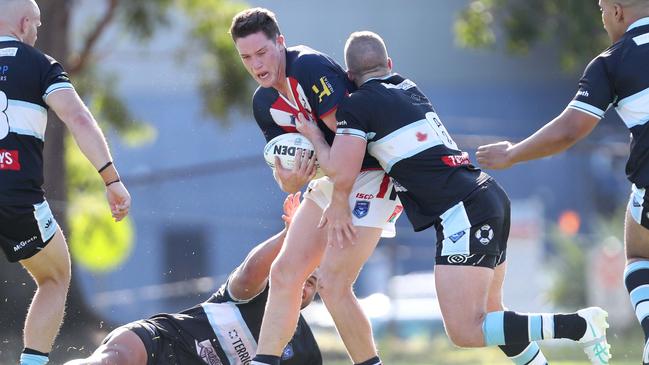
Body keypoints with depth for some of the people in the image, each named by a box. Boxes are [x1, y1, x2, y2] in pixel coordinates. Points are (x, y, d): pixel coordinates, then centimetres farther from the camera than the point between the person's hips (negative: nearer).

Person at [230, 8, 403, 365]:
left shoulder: (310, 66, -20)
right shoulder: (264, 102, 6)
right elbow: (285, 172, 6)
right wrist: (288, 179, -16)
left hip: (373, 174, -9)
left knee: (332, 282, -16)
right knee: (284, 272, 2)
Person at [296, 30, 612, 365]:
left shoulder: (356, 106, -3)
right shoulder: (409, 89, 21)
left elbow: (341, 174, -9)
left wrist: (314, 136, 10)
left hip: (464, 214, -9)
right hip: (491, 197, 9)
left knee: (465, 333, -12)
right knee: (489, 314, 22)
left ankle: (579, 326, -18)